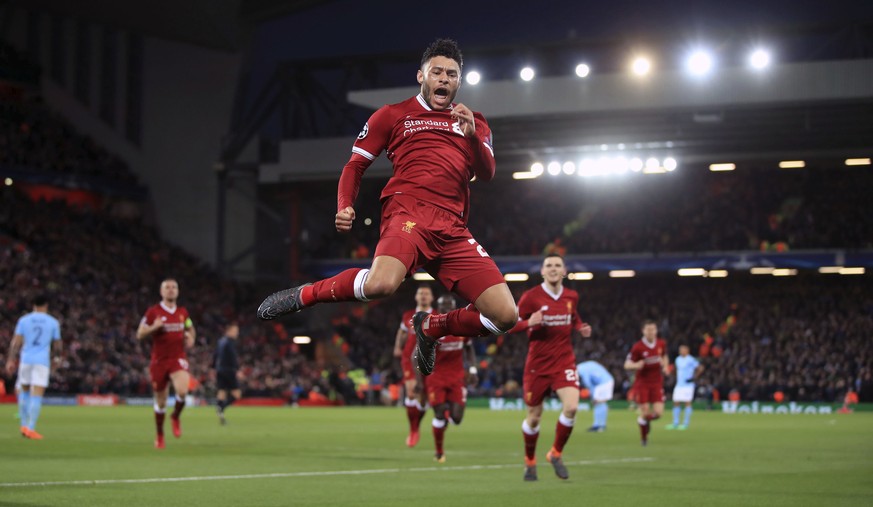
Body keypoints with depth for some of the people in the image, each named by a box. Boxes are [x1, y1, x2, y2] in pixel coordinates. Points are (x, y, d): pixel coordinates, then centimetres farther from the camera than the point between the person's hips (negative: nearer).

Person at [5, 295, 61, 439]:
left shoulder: (24, 320, 5)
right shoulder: (53, 322, 4)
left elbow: (16, 342, -2)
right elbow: (57, 346, 7)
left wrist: (10, 360, 1)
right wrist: (55, 353, 28)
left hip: (25, 360, 2)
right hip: (42, 362, -2)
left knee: (24, 391, 20)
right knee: (37, 395, -5)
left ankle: (24, 425, 15)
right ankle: (31, 429, -13)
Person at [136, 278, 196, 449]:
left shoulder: (183, 312, 8)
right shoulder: (153, 312, -3)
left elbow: (191, 329, 24)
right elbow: (140, 334, -3)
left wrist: (190, 337, 1)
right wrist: (153, 327, -22)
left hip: (178, 358, 1)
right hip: (159, 360, -1)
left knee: (182, 391, -26)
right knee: (160, 401, 7)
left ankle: (176, 416, 5)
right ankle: (159, 436, 27)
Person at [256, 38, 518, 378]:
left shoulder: (474, 122, 23)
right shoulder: (392, 116, 15)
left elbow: (487, 174, 7)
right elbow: (356, 165, 16)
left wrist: (472, 136, -12)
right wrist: (345, 207, -3)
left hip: (453, 230, 4)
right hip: (408, 213, -4)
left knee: (506, 315, -8)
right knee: (381, 284, -37)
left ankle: (430, 327, 19)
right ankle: (304, 295, -9)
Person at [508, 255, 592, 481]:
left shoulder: (572, 296, 4)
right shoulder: (531, 297, -8)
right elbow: (510, 325, -5)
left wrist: (581, 327, 3)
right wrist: (529, 322, -24)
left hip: (564, 361, 2)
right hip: (538, 364, -2)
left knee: (571, 407, -19)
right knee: (534, 416, 6)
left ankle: (556, 454, 4)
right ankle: (530, 461, 31)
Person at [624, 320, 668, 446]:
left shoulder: (662, 344, 1)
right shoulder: (637, 347, -12)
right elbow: (627, 365, -8)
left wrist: (665, 366, 2)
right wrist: (636, 365, -29)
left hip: (657, 383, 3)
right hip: (642, 383, -3)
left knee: (658, 412, -7)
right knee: (645, 413, -7)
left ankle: (643, 419, 28)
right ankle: (644, 436, 20)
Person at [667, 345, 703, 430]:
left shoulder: (691, 360, -9)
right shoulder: (677, 360, 13)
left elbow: (700, 368, -11)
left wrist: (694, 377, -15)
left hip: (688, 385, -7)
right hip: (679, 384, 7)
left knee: (687, 403, -6)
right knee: (676, 403, 3)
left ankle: (686, 423, -3)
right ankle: (675, 423, 8)